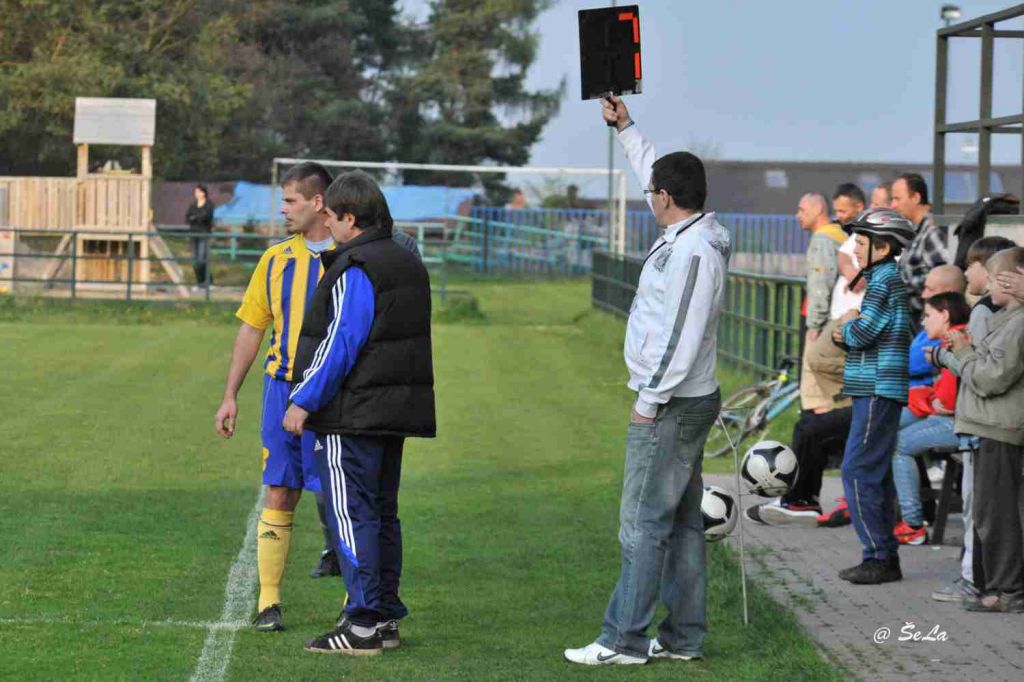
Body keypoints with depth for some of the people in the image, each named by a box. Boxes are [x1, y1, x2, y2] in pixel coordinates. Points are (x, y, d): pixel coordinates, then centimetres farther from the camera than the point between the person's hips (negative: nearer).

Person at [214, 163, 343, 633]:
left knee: (330, 492, -4)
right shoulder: (275, 259, 10)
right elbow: (251, 328, 15)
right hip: (282, 387, 3)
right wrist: (230, 396, 11)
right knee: (278, 494, 3)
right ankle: (269, 602, 7)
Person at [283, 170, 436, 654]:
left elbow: (340, 344, -20)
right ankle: (385, 618, 19)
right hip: (396, 411, 9)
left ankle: (362, 626, -6)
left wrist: (304, 400, -15)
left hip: (353, 414, -9)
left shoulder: (356, 271, -15)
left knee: (352, 515, -6)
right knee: (382, 512, 15)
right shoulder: (408, 263, 15)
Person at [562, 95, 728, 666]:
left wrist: (650, 399, -19)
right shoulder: (689, 232, 9)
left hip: (672, 405, -10)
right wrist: (626, 127, 32)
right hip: (689, 402, 10)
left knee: (644, 522, -8)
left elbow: (682, 336, -24)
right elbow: (655, 170, 27)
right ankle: (685, 637, 17)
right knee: (683, 521, 12)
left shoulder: (693, 252, -21)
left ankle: (625, 640, -5)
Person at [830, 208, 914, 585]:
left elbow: (864, 333, -19)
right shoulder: (887, 277, 18)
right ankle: (886, 556, 16)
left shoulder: (885, 278, -14)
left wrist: (848, 324, 1)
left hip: (878, 390, -10)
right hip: (880, 389, 10)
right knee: (877, 474, 12)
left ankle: (879, 557, -9)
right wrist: (847, 333, 3)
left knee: (858, 473, -10)